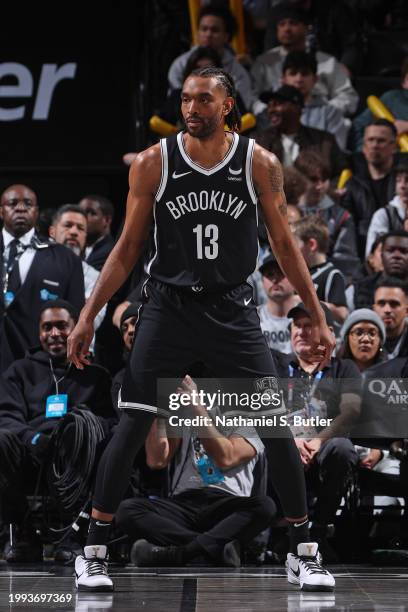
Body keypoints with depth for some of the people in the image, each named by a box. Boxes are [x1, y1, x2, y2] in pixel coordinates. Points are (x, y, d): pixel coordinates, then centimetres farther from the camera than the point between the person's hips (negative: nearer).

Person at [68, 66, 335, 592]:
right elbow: (128, 247, 4)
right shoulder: (153, 163, -2)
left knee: (278, 428, -4)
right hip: (168, 307, 0)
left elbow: (284, 245, 5)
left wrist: (317, 318, 3)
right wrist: (88, 316, -1)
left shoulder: (259, 164, -2)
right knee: (131, 426, -5)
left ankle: (302, 554, 8)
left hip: (233, 310, 0)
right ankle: (94, 552, 5)